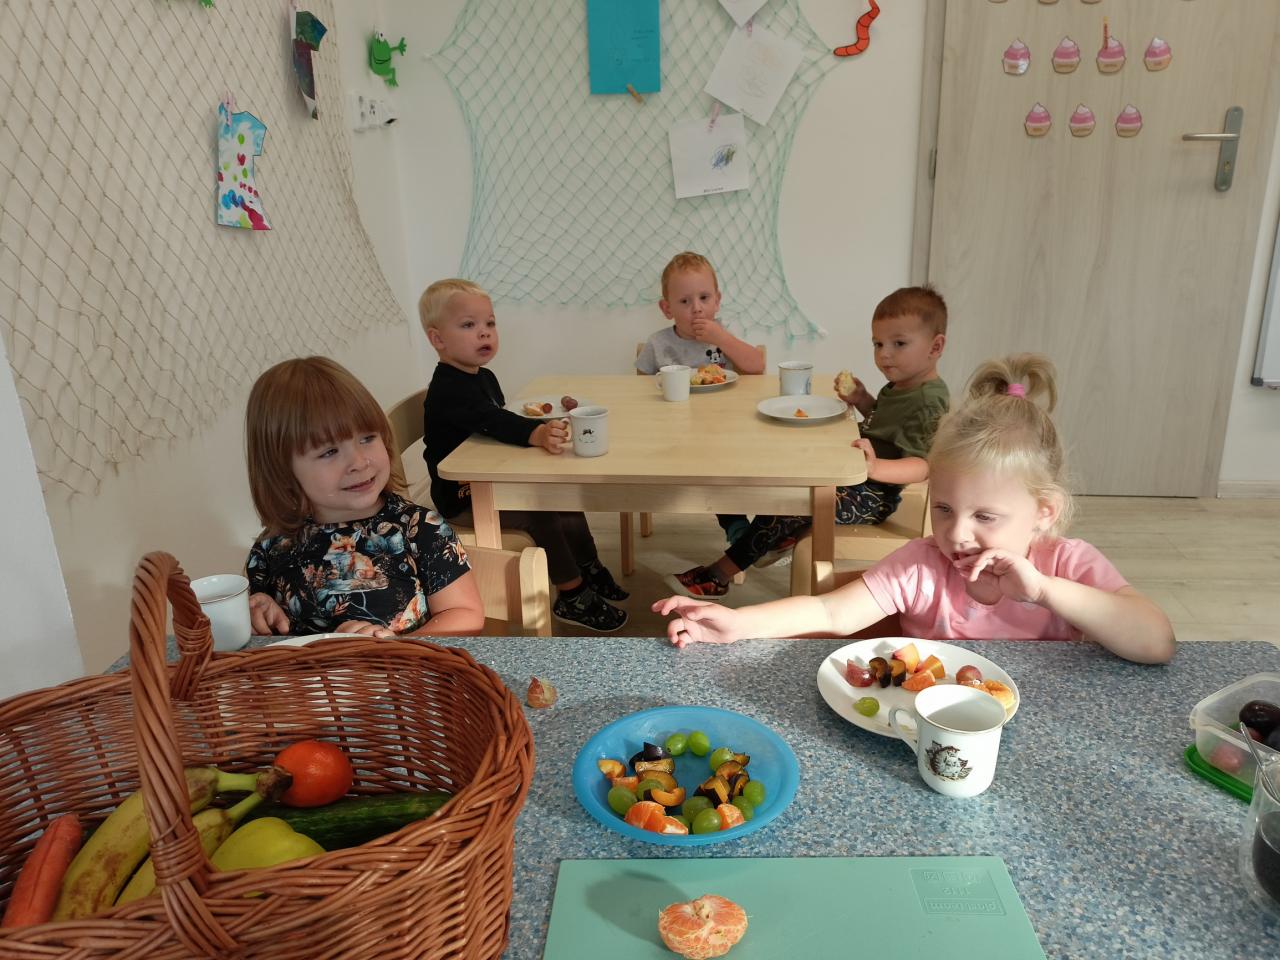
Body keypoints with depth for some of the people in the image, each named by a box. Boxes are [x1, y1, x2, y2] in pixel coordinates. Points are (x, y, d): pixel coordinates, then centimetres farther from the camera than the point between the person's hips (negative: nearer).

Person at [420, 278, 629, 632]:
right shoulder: (448, 390, -24)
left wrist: (546, 423, -6)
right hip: (462, 500, -10)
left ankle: (590, 569, 20)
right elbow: (494, 422, -41)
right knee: (540, 515, -24)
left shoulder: (485, 377, 9)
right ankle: (572, 598, -11)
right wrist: (538, 434, -58)